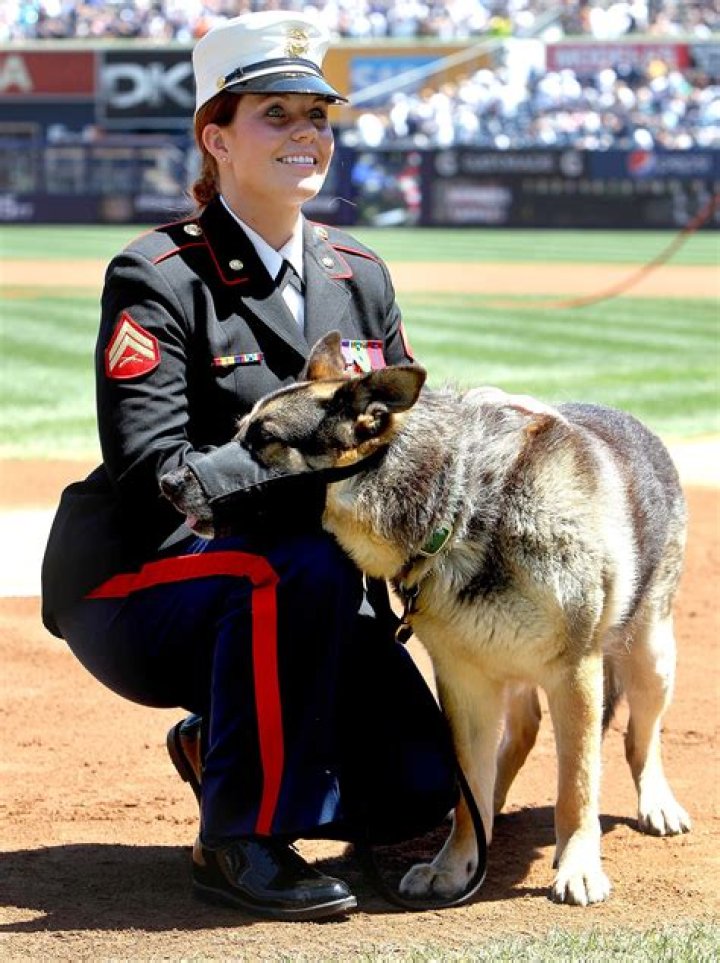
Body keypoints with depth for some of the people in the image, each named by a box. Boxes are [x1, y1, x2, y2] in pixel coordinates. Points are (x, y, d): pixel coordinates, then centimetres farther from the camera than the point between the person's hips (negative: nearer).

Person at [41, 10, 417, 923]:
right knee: (305, 567, -37)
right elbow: (155, 477, -22)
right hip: (137, 590, -6)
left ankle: (218, 746, 18)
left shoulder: (360, 276, 7)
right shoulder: (156, 280, -13)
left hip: (296, 590, 6)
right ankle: (238, 842, -22)